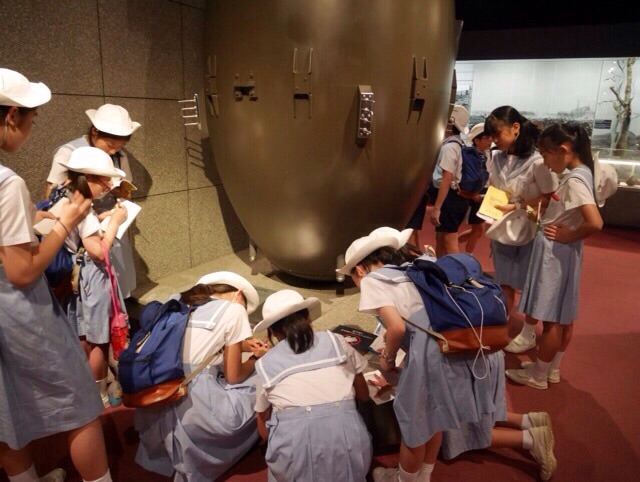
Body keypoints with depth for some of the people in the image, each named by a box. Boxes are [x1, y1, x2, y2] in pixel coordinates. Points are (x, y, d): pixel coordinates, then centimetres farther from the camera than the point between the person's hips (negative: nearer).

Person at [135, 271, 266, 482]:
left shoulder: (178, 300, 17)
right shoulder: (234, 309, 0)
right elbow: (233, 377, 3)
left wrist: (239, 345, 28)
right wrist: (256, 357, 21)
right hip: (191, 405, -7)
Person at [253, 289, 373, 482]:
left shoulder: (264, 364, 12)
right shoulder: (334, 341, 12)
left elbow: (264, 430, 20)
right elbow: (363, 395, 24)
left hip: (294, 454, 0)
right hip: (347, 442, 0)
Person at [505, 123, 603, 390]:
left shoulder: (574, 180, -22)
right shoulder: (580, 174, 7)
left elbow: (595, 223, -32)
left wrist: (568, 236, -17)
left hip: (556, 253, -10)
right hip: (561, 253, 10)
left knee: (552, 318, 3)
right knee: (563, 316, 18)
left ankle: (538, 375, 18)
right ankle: (552, 369, 32)